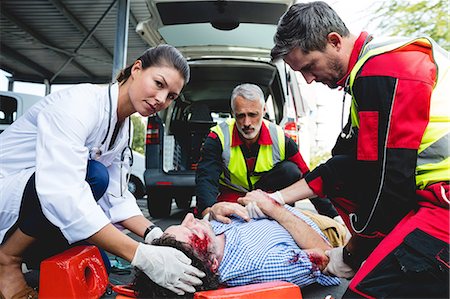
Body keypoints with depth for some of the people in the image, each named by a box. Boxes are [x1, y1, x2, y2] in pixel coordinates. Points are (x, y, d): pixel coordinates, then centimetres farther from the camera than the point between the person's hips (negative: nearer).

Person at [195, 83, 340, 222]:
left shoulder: (281, 139, -15)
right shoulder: (218, 138, -20)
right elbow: (205, 178, -31)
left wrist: (333, 216, -17)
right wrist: (209, 212, -52)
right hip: (230, 195, -1)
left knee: (290, 171, -25)